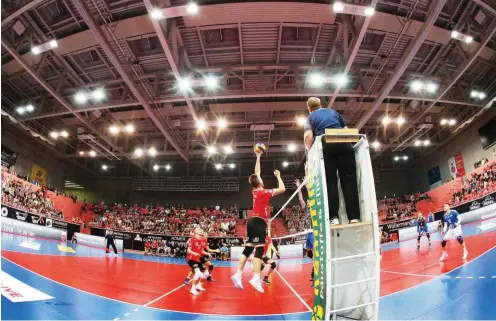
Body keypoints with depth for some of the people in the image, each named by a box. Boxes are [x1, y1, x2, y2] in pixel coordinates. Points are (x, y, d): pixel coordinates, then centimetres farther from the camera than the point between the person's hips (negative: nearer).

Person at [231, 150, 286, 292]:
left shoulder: (255, 190, 10)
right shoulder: (264, 192, -11)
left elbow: (256, 173, 23)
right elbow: (282, 189, -12)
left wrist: (258, 157, 28)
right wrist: (278, 176, 2)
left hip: (252, 221, 8)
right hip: (259, 222, -8)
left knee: (248, 248, 6)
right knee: (259, 249, -12)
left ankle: (238, 274, 2)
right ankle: (256, 278, -19)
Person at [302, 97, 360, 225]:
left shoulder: (310, 117, 19)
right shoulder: (333, 111, 29)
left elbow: (308, 135, -1)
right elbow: (346, 129, 26)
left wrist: (310, 152, 10)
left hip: (326, 145, -2)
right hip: (343, 142, 2)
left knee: (330, 181, 2)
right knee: (349, 178, 2)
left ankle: (333, 217, -6)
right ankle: (354, 217, -3)